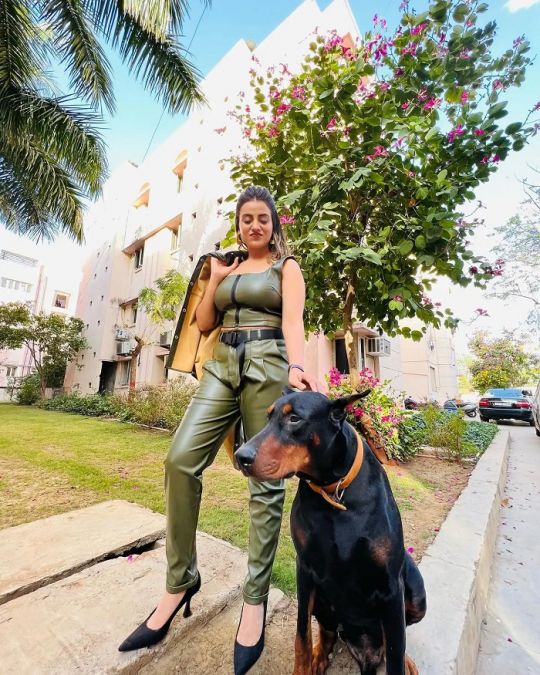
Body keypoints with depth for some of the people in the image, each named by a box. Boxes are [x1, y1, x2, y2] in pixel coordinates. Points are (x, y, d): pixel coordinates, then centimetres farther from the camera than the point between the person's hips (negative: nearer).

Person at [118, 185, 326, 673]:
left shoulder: (286, 266, 11)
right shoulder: (228, 267, 24)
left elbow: (292, 321, -8)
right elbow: (204, 323, 17)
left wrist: (297, 367, -26)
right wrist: (214, 279, 9)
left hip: (267, 365, -4)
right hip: (222, 365, 5)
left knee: (266, 481, -2)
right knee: (181, 460, -10)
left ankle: (255, 598, 16)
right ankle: (181, 581, 11)